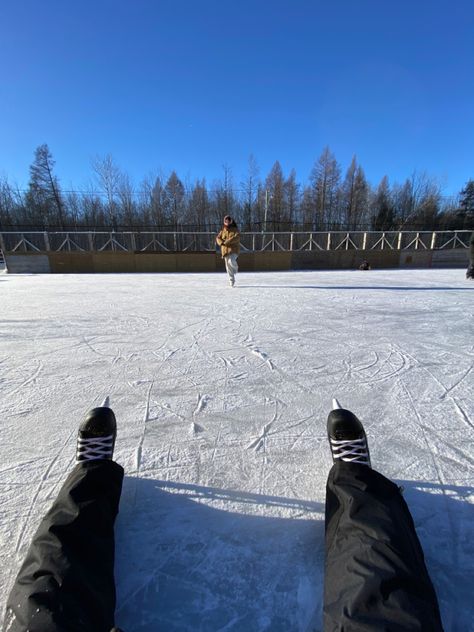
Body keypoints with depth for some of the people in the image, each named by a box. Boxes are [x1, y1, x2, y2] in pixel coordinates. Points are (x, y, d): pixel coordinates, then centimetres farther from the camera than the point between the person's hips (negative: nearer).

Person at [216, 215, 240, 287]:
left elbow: (237, 237, -19)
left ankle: (236, 268, 6)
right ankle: (232, 281, 20)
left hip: (234, 250, -4)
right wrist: (221, 242, -16)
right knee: (228, 267, 5)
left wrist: (227, 242, -23)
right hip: (225, 250, 4)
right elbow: (218, 238, 7)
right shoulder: (223, 230, 11)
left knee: (231, 261, -30)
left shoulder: (235, 230, -1)